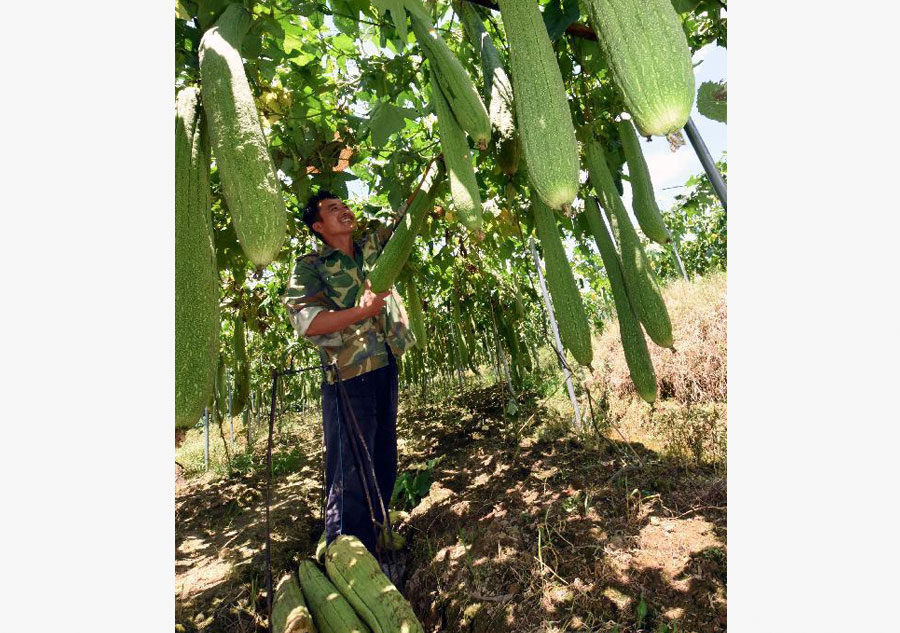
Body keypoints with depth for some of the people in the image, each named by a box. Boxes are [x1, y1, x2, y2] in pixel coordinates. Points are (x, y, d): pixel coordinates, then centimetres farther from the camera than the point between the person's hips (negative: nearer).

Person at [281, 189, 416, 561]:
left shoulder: (372, 247, 13)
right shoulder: (309, 267, -2)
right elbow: (306, 322, -15)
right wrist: (363, 310, -23)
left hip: (386, 368, 7)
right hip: (349, 377, -6)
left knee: (384, 465, 18)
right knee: (351, 473, -2)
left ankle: (378, 542, 37)